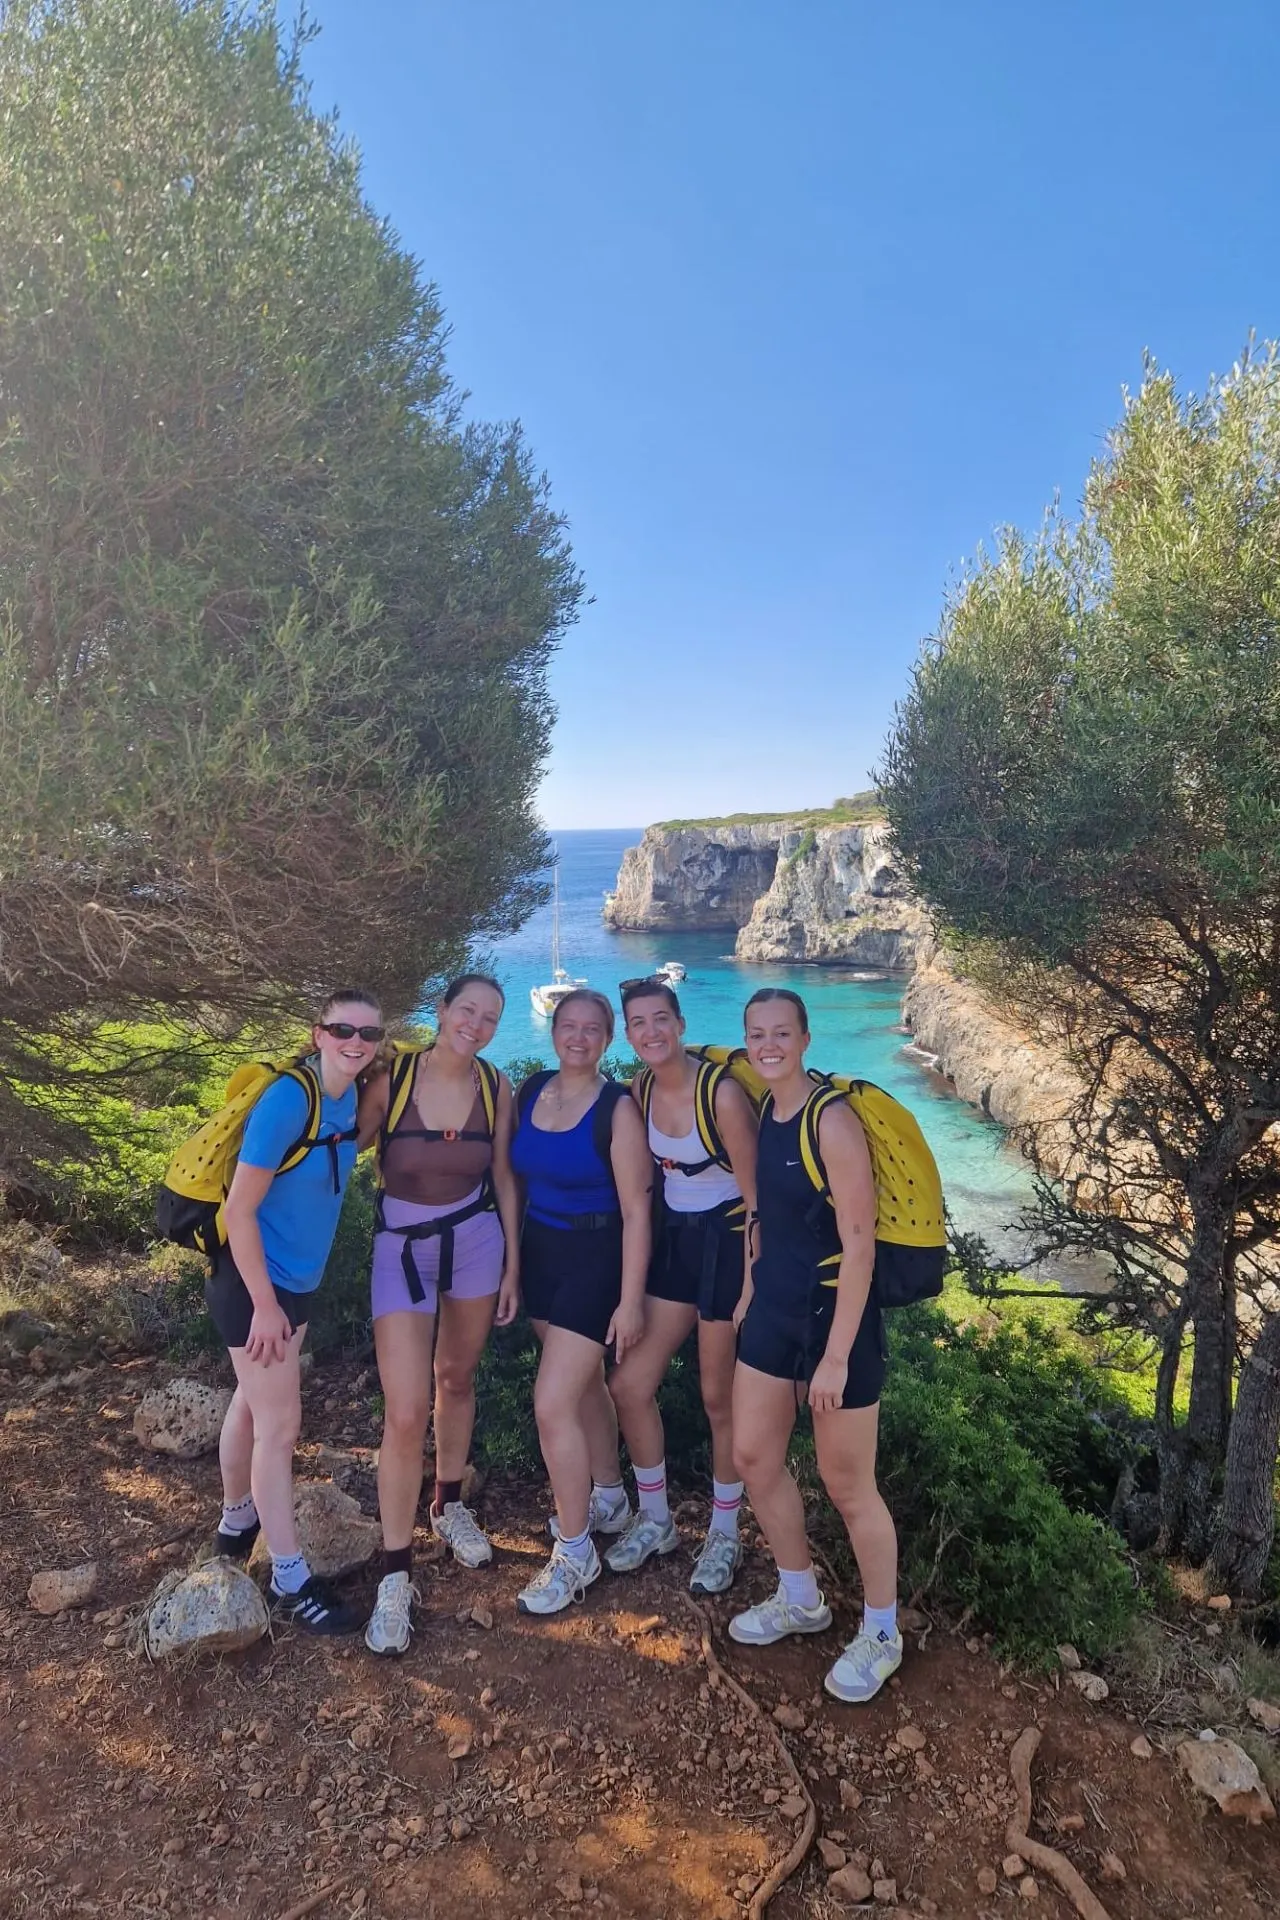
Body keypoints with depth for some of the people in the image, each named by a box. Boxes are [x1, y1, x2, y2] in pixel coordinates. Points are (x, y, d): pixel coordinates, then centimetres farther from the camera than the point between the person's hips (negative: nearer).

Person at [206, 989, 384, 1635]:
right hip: (251, 1281, -7)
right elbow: (240, 1208, -23)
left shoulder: (348, 1097, -3)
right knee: (280, 1424, 2)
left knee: (254, 1402, 24)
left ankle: (237, 1520, 45)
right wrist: (264, 1305, -20)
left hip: (295, 1278, 7)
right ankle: (290, 1582, 18)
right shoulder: (286, 1101, -26)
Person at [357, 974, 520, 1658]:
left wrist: (512, 1268, 6)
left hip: (476, 1242, 3)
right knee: (406, 1412, -6)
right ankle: (395, 1577, 11)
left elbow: (502, 1179, 3)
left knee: (457, 1378, 19)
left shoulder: (496, 1087, -5)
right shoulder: (391, 1079, -14)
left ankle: (449, 1505, 44)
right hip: (402, 1248, -2)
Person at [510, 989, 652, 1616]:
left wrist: (630, 1301, -15)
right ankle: (608, 1498, 44)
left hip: (595, 1259, -6)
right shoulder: (530, 1091, 0)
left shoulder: (617, 1108, -16)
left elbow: (636, 1211, -15)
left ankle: (574, 1553, 12)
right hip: (540, 1252, 6)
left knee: (552, 1404, -7)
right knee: (585, 1383, 22)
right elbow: (515, 1174, 9)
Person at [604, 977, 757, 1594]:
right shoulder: (640, 1088, -2)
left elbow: (754, 1194, -16)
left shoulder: (722, 1093, -22)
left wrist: (750, 1282, -15)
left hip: (725, 1242, -6)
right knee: (628, 1385, 8)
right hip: (672, 1237, 6)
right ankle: (655, 1520, 31)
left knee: (720, 1398, 8)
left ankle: (725, 1535, 31)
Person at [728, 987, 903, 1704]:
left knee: (849, 1486, 7)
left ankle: (882, 1634, 32)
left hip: (836, 1314, -8)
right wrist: (748, 1297, 14)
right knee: (754, 1455, 16)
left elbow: (859, 1244, -20)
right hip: (774, 1310, 8)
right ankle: (800, 1599, 40)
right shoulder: (763, 1113, 3)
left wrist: (835, 1356, -20)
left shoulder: (832, 1119, -20)